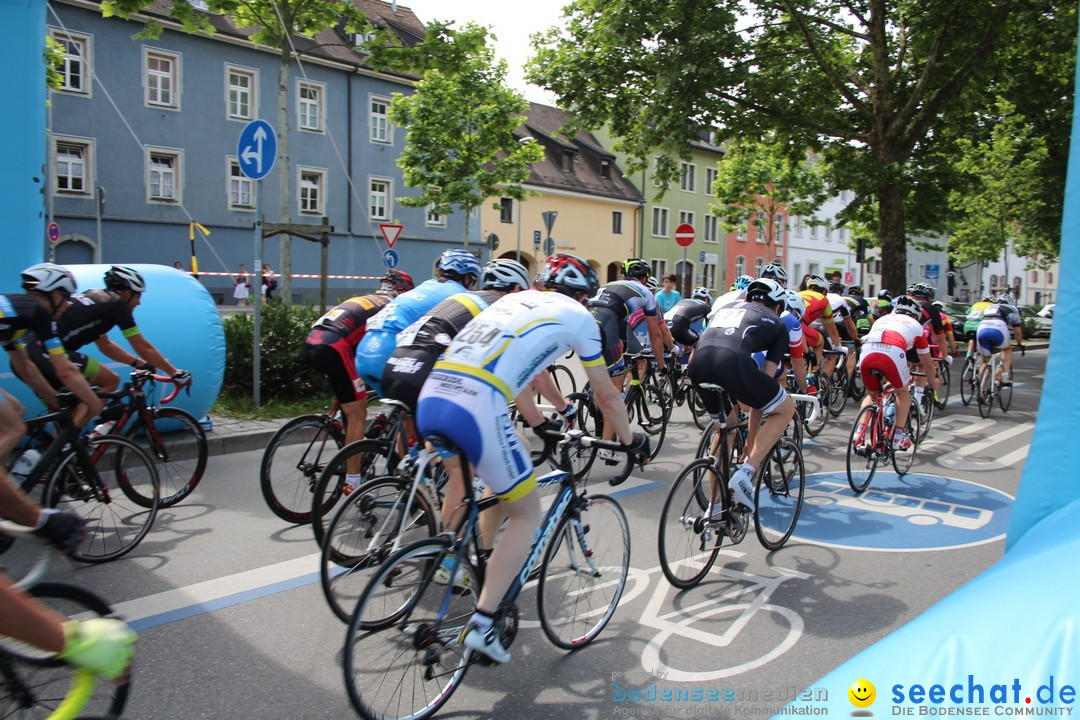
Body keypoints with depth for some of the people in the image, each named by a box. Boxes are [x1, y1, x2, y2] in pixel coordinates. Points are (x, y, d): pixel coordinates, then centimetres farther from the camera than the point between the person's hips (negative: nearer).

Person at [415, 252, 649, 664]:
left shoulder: (515, 300, 31)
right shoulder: (577, 315, 13)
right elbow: (606, 396, 18)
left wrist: (542, 426, 51)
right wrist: (631, 441, 34)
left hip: (430, 400, 8)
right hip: (475, 410, -7)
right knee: (527, 515, 12)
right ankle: (481, 623, 7)